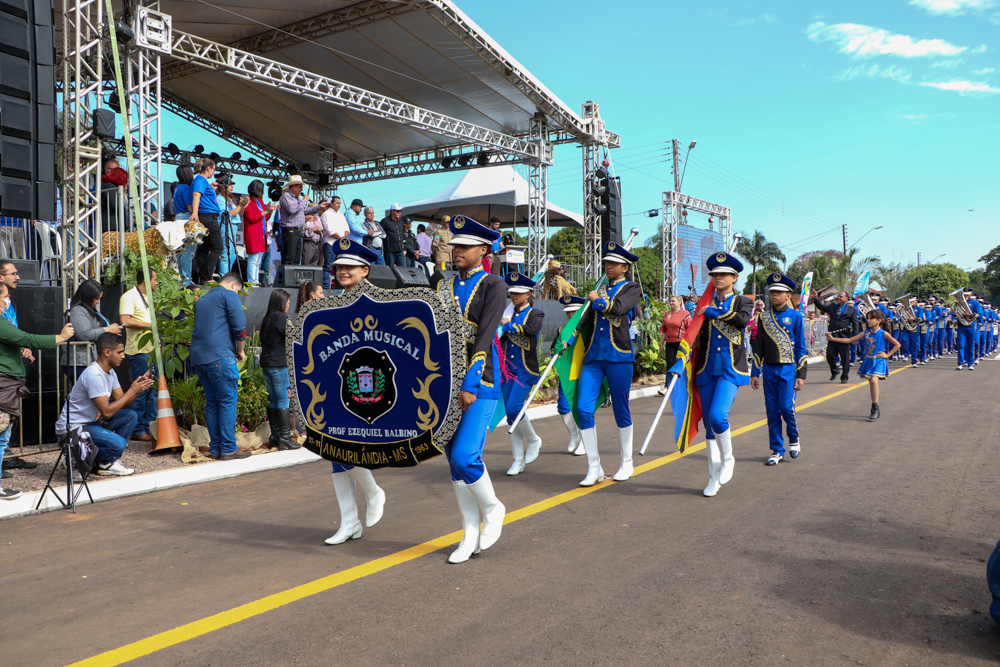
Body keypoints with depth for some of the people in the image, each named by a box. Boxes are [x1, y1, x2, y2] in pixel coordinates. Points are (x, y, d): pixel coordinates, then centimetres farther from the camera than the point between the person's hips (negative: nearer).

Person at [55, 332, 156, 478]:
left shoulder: (110, 372, 6)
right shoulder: (94, 375, -25)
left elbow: (122, 403, 6)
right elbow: (107, 412, -27)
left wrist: (140, 386, -10)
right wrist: (132, 391, -21)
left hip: (92, 421, 10)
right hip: (73, 428, -10)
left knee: (130, 416, -1)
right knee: (118, 444, -27)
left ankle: (108, 462, 1)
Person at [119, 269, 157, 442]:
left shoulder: (147, 297, 21)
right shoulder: (129, 296, -9)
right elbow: (126, 321, -22)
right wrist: (149, 325, -17)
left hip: (151, 349, 9)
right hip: (138, 351, -9)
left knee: (153, 390, 10)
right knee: (141, 391, -5)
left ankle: (151, 427, 16)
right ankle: (138, 430, 2)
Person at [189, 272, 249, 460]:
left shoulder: (201, 300, 24)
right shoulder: (229, 295, 0)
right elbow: (239, 326, -9)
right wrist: (241, 351, 6)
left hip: (197, 357, 8)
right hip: (219, 356, -8)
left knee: (212, 402, 12)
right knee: (228, 401, -3)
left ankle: (216, 448, 13)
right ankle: (229, 448, -3)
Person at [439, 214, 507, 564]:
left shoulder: (493, 286, -5)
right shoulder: (445, 286, 13)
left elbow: (484, 337, -15)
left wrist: (469, 386, -22)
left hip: (479, 384, -6)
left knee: (464, 456, -14)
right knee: (454, 460, 8)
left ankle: (492, 508, 15)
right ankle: (471, 534, 21)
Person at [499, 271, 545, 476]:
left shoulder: (535, 314, -2)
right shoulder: (508, 315, 13)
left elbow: (531, 330, -24)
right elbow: (500, 340, 15)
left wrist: (509, 325, -16)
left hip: (525, 369, -5)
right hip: (507, 369, 5)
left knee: (514, 408, -16)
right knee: (511, 415, 5)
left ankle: (534, 440, 11)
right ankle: (518, 460, 13)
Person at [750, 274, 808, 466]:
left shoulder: (795, 316, 0)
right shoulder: (763, 316, 7)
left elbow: (801, 347, 0)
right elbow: (758, 346, 10)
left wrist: (801, 374, -5)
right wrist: (755, 372, 7)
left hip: (788, 369, -3)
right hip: (769, 369, 3)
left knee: (786, 407, -7)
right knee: (772, 410, 4)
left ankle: (794, 438, 22)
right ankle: (777, 450, 13)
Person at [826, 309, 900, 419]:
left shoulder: (883, 333, -7)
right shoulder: (866, 333, 4)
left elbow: (897, 344, 0)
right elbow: (849, 340, 5)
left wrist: (887, 355, -6)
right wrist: (833, 338, -1)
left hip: (879, 361, -5)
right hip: (868, 361, 5)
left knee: (874, 380, -25)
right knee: (871, 383, 11)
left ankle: (875, 407, -17)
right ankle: (875, 409, 24)